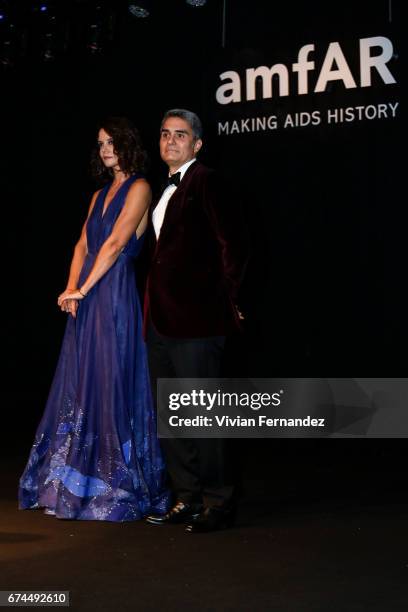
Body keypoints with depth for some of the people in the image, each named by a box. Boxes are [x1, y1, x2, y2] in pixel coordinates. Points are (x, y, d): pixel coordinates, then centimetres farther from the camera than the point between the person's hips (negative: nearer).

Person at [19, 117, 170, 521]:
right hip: (86, 300, 8)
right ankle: (75, 484, 16)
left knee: (111, 386, -5)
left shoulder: (139, 188, -3)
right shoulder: (100, 194, 20)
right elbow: (82, 246, 13)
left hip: (115, 295, -7)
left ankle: (117, 489, 4)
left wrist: (83, 289, -13)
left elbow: (116, 244, -12)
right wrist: (71, 288, -2)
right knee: (79, 387, 8)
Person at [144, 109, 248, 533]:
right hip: (162, 319, 9)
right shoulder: (168, 189, 19)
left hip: (194, 319, -9)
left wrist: (223, 299, -7)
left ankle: (219, 502, 8)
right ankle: (187, 499, 24)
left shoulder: (204, 181, -8)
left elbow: (233, 244, -13)